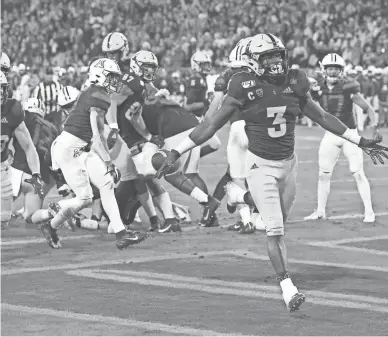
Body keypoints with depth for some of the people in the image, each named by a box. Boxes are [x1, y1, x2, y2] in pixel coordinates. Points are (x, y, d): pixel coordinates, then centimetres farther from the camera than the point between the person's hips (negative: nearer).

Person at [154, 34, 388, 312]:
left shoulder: (295, 83, -1)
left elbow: (322, 117, 12)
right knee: (275, 229, -11)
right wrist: (176, 152, -10)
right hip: (261, 165, -4)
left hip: (288, 163, 4)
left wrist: (361, 142, 16)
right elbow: (212, 124, -6)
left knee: (280, 225, 11)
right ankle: (288, 289, -13)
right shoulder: (246, 88, -12)